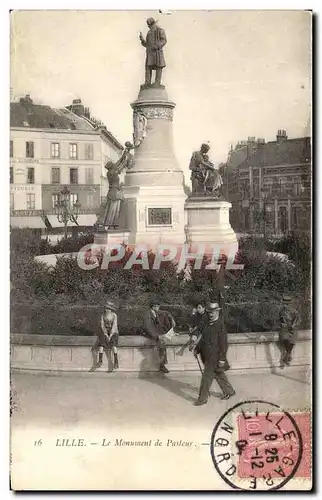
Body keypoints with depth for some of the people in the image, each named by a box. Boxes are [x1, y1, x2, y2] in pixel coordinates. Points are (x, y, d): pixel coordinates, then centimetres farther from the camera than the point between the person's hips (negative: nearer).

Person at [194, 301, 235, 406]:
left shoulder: (220, 325, -18)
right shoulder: (209, 324, 9)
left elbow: (224, 343, -19)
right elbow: (203, 339, 19)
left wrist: (222, 359, -19)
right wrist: (197, 349, 8)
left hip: (215, 357, -8)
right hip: (208, 356, 8)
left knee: (207, 377, -2)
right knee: (219, 375, 20)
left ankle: (202, 398, 9)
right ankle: (229, 391, 36)